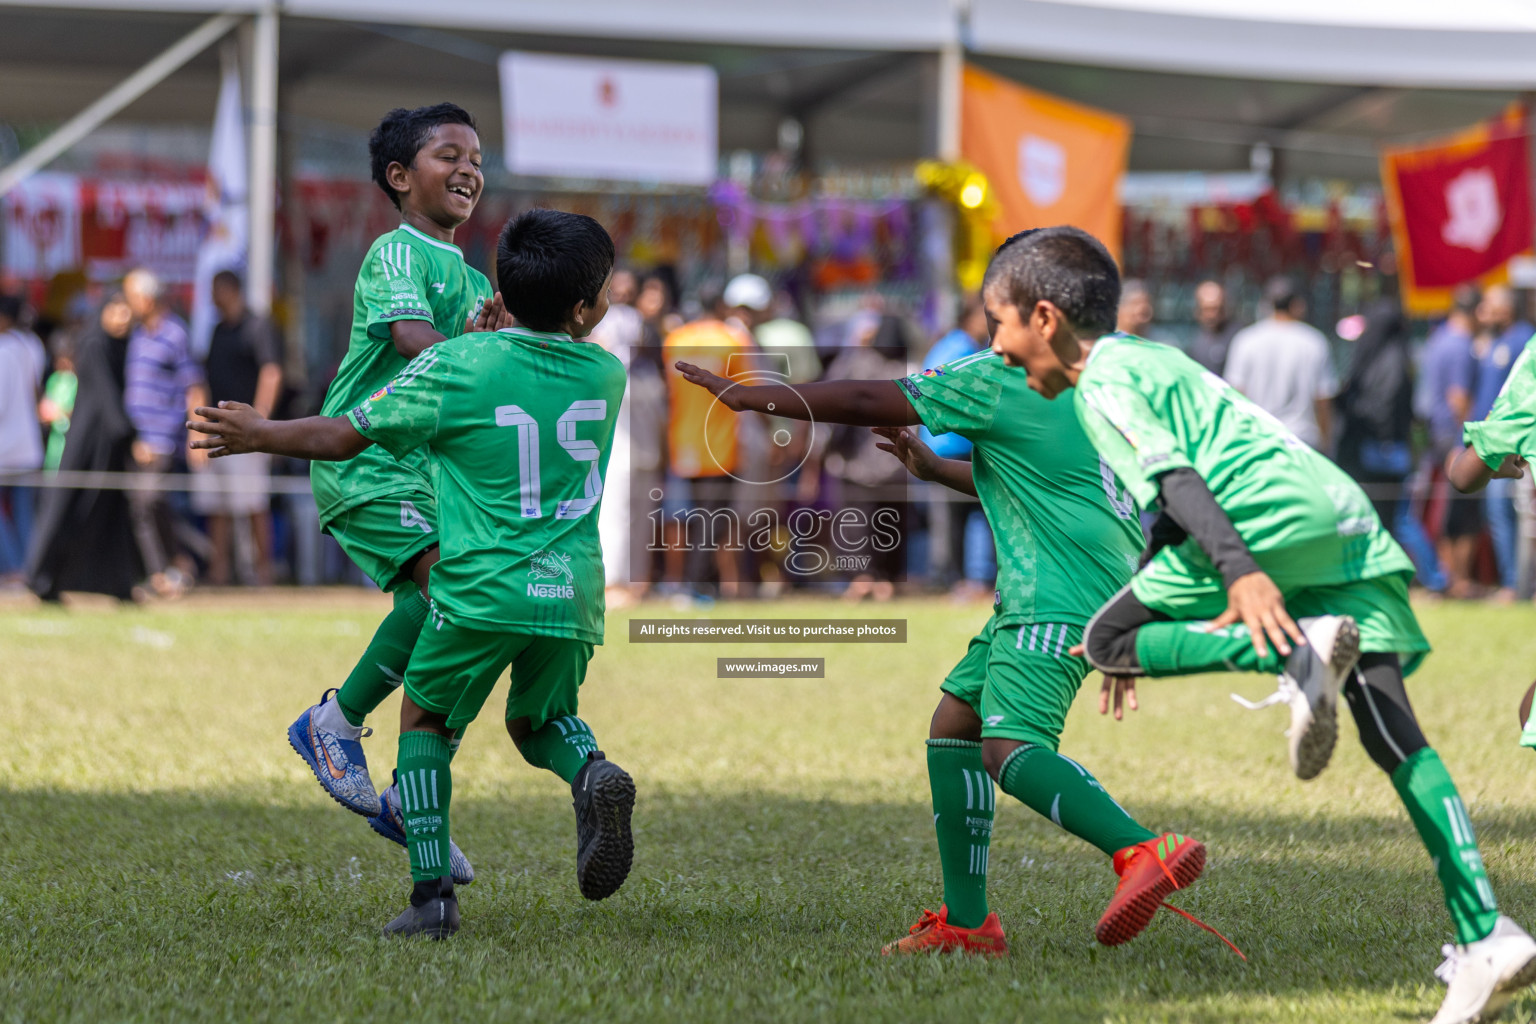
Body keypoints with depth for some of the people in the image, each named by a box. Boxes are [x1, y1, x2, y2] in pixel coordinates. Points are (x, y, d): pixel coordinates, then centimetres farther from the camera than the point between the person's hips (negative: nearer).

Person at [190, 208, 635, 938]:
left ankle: (432, 895, 5)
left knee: (425, 720, 16)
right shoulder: (607, 375, 5)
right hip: (573, 593, 3)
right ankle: (592, 771, -10)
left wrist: (259, 435, 17)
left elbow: (343, 438, 3)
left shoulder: (456, 366, -5)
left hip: (482, 588, -3)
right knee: (538, 720, 25)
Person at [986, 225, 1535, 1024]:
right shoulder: (1150, 360, 30)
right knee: (1393, 733, -1)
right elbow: (1176, 501, 39)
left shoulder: (1102, 384, 1)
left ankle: (1293, 655, -21)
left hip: (1277, 522, -9)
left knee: (1106, 640, 0)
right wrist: (1143, 638, 47)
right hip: (1351, 531, 9)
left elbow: (1178, 479, -15)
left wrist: (1241, 573, -28)